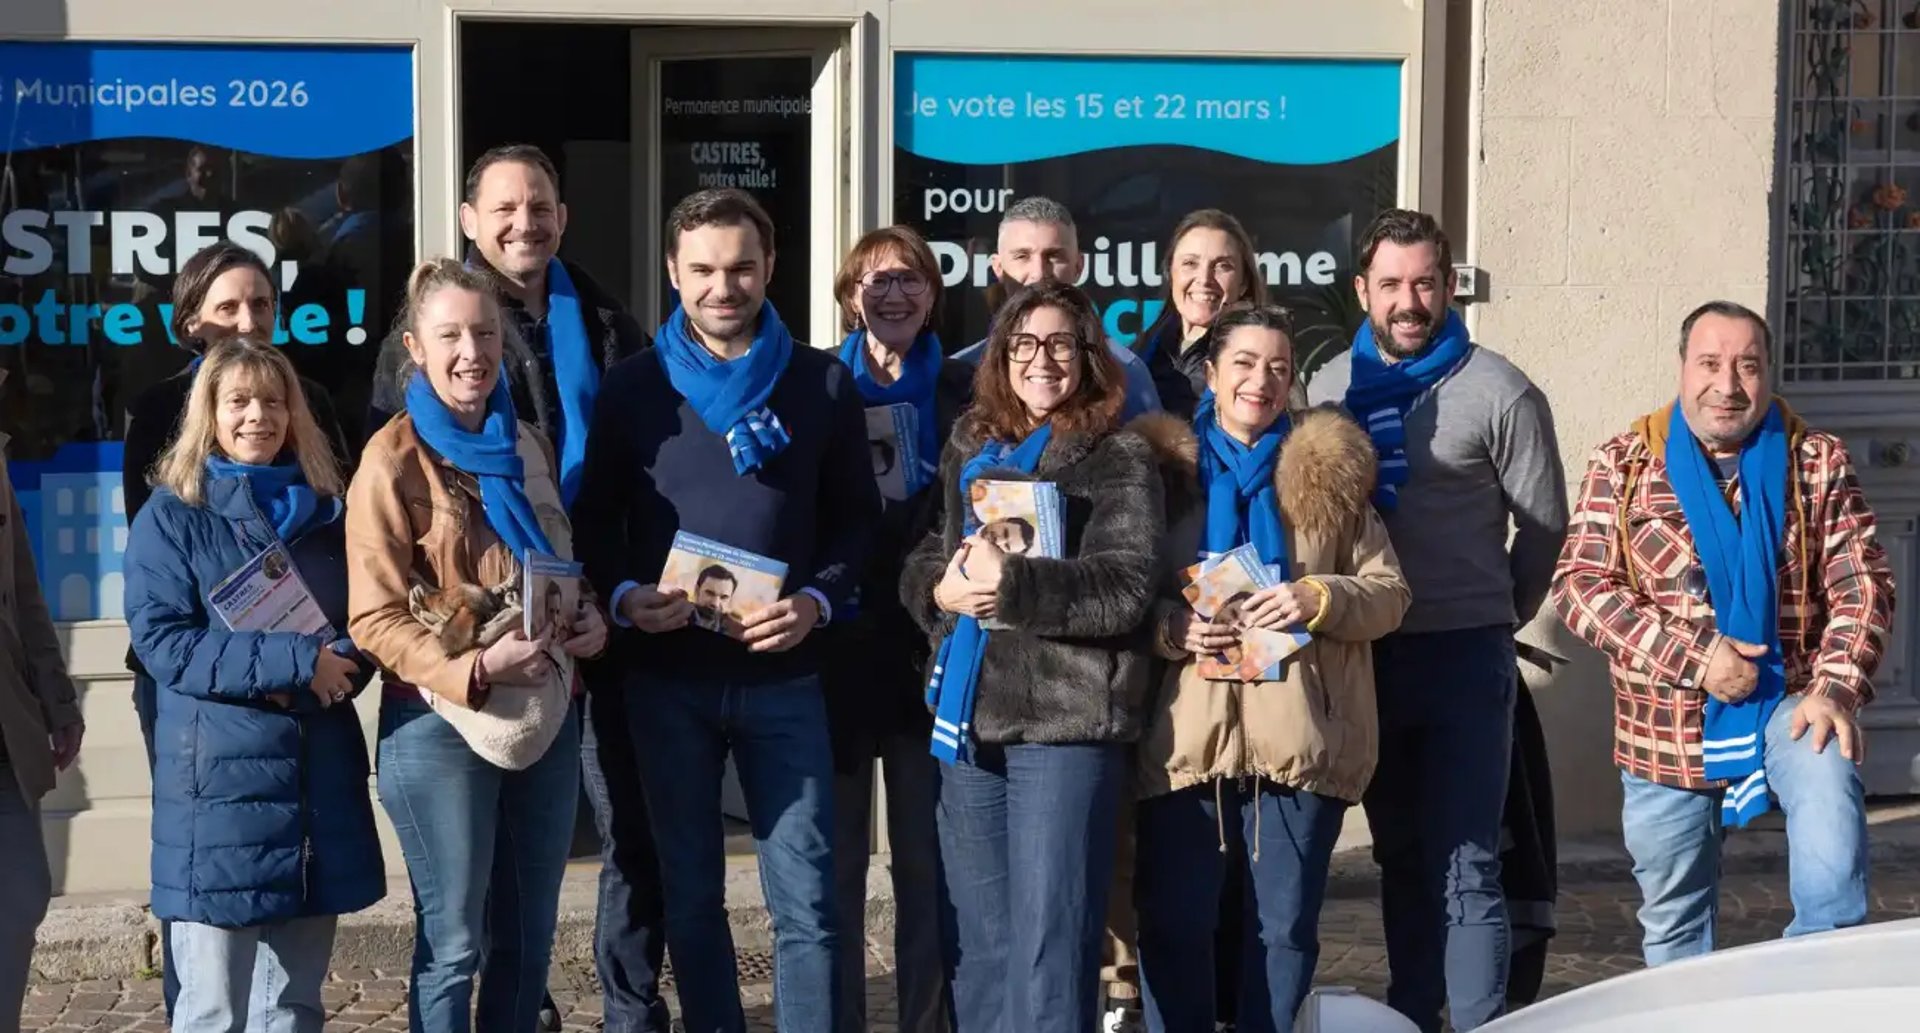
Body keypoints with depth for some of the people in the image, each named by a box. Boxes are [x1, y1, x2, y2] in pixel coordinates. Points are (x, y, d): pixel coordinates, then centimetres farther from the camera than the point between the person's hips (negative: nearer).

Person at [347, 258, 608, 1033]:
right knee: (453, 945, 2)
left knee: (527, 940, 14)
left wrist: (591, 618, 0)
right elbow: (375, 618, -13)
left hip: (547, 714, 6)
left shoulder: (527, 446, 10)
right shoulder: (394, 460, -9)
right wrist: (473, 668, -27)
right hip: (442, 726, -6)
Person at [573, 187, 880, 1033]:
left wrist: (818, 600, -10)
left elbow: (858, 516, 7)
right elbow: (594, 521, 7)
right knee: (691, 894, 10)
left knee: (806, 898, -1)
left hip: (783, 675, -1)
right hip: (667, 677, 1)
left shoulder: (823, 385, 4)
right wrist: (624, 597, -12)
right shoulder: (632, 387, 5)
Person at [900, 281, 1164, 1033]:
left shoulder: (1119, 459, -1)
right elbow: (921, 558, 17)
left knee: (1049, 941, -7)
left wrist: (1011, 582, -20)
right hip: (967, 716, 6)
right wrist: (939, 588, -5)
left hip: (1065, 722, -5)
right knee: (979, 941, 12)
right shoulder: (968, 449, 15)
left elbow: (1126, 588, -12)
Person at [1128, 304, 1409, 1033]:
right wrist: (1169, 627, -14)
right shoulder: (1165, 468, 7)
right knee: (1173, 924, 3)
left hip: (1301, 738, 1)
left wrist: (1320, 597, -13)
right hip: (1185, 740, 0)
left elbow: (1389, 592, 7)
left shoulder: (1327, 469, 9)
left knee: (1284, 925, 8)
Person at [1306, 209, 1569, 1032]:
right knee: (1401, 858, 14)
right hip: (1364, 652, 4)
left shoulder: (1498, 393, -7)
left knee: (1465, 867, -6)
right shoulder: (1327, 387, 6)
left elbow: (1544, 525, 0)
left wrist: (1494, 619, 8)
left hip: (1464, 655, -4)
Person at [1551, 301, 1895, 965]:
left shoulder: (1818, 462, 2)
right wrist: (1692, 657, -18)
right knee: (1673, 922, 11)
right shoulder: (1623, 464, -1)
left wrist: (1836, 687, -18)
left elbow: (1861, 583, -2)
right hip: (1666, 728, 1)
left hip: (1788, 701, -1)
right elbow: (1580, 584, -8)